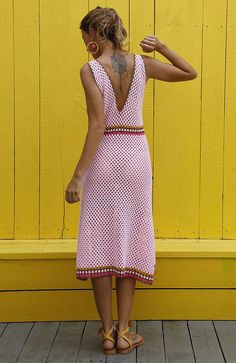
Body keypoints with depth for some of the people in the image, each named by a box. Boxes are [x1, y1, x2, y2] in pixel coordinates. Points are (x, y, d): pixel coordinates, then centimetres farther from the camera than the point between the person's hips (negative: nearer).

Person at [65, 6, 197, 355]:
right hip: (136, 156, 3)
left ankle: (107, 332, 10)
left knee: (99, 241, 6)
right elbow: (191, 73, 15)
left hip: (103, 158, -3)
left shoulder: (90, 70, -9)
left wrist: (78, 175, -14)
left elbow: (97, 125, -16)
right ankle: (123, 332, 12)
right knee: (129, 240, 9)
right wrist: (162, 48, 9)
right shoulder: (143, 64, 2)